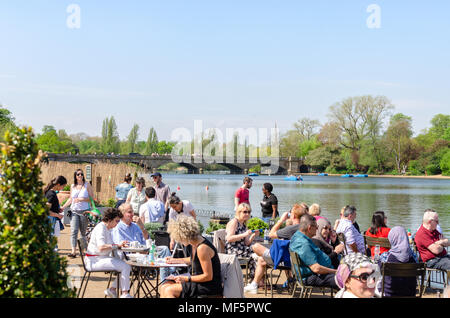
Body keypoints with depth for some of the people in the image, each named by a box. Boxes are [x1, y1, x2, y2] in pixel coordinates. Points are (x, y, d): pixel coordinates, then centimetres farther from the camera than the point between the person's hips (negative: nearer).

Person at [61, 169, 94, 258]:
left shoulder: (87, 185, 0)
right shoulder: (72, 186, 10)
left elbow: (92, 198, -4)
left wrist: (82, 199, -16)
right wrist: (63, 207, 13)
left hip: (84, 211, -2)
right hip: (74, 211, 2)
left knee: (83, 232, 6)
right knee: (73, 231, -10)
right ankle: (73, 251, -15)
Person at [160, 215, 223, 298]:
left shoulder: (202, 248, -24)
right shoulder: (195, 243, 5)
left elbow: (208, 276, -22)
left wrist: (186, 278, -18)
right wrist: (176, 260, 29)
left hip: (209, 287, -10)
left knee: (169, 291, -17)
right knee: (164, 287, 2)